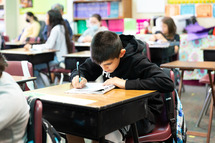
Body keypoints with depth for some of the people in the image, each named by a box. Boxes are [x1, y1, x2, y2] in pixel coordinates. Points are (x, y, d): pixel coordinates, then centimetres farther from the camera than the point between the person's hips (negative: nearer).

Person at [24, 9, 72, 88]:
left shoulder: (56, 29, -14)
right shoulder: (61, 27, 15)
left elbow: (49, 46, -20)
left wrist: (32, 47, -12)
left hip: (58, 59, -10)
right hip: (59, 57, 10)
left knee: (34, 67, -12)